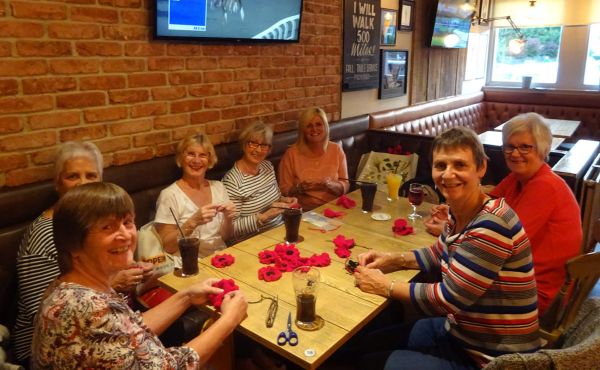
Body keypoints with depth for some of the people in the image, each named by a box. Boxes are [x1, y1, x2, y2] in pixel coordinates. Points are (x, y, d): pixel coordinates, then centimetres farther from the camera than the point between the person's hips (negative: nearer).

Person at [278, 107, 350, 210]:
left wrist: (331, 185, -14)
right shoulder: (292, 153, -2)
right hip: (305, 211, -2)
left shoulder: (336, 150, 5)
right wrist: (299, 188, -16)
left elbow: (345, 186, 5)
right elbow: (284, 190, 2)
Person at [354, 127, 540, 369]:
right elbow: (439, 254, 17)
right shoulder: (459, 213, -2)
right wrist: (394, 261, 0)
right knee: (370, 345, 14)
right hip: (458, 331, 8)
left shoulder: (492, 224, -29)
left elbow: (448, 298, -26)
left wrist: (386, 286, -14)